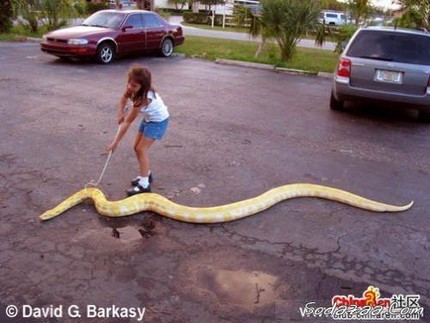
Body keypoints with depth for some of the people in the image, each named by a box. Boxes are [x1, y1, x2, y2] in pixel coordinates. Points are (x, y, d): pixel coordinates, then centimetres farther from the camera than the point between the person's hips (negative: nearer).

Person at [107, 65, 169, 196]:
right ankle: (146, 173, 28)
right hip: (148, 118, 8)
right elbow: (123, 99, 6)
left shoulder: (143, 98, -35)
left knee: (141, 149, -12)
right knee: (137, 147, 10)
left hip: (159, 121, -8)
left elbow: (128, 122, -31)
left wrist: (115, 142, -25)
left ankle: (144, 184, -7)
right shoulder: (132, 89, -16)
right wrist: (120, 114, -14)